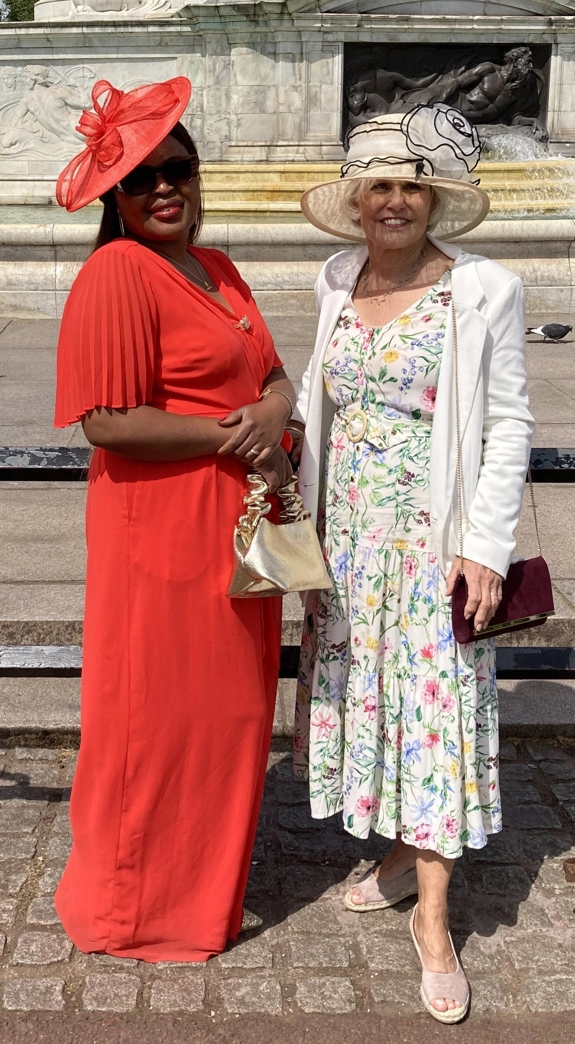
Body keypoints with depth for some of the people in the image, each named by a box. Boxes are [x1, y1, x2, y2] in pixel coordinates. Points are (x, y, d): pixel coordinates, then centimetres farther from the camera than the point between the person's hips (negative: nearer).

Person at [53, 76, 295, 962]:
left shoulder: (217, 271, 14)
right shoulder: (117, 275, -14)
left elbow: (276, 376, 14)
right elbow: (108, 423, -21)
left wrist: (270, 415, -10)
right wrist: (233, 439, -16)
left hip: (234, 526, 9)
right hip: (161, 529, -9)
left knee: (228, 707, 17)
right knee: (159, 716, 3)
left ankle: (207, 878, 36)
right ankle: (136, 910, 23)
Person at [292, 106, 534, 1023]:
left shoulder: (484, 290, -9)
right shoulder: (338, 282, 6)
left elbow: (508, 426, -8)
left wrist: (487, 548, -13)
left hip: (435, 537, -5)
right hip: (349, 533, 5)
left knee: (436, 706, 0)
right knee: (362, 694, 13)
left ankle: (432, 916, 12)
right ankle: (404, 852, 33)